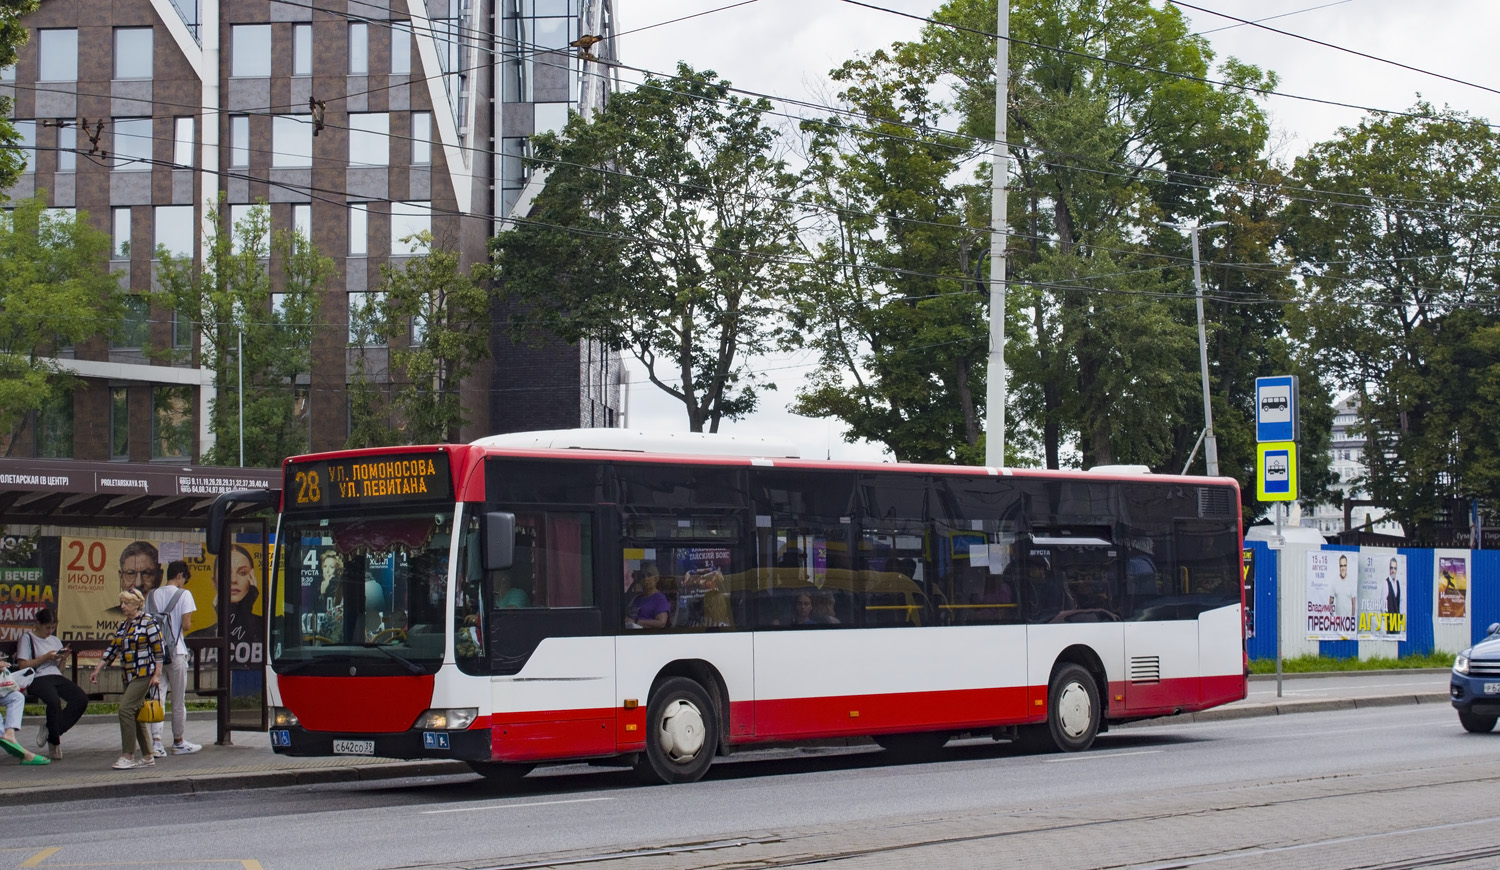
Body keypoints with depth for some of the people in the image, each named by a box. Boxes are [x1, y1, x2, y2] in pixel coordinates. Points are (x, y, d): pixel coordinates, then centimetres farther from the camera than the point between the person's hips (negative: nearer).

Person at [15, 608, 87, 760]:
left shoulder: (55, 640, 25)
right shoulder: (27, 638, 6)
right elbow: (23, 665, -4)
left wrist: (63, 659, 2)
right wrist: (45, 657, -8)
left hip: (57, 677, 6)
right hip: (37, 679, -6)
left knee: (82, 699, -21)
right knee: (54, 701, -37)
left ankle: (50, 729, -13)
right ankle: (54, 742, -19)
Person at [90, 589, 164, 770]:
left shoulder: (147, 622, -8)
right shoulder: (123, 625, 15)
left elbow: (158, 649, -10)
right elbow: (112, 649, 18)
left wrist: (157, 675, -14)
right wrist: (97, 670, 14)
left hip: (143, 674, -8)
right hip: (129, 676, 8)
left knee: (126, 709, -16)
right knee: (135, 714, 8)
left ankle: (128, 756, -14)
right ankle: (148, 757, 14)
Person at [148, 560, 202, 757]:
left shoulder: (152, 595, 10)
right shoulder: (183, 594, -5)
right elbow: (186, 625, -11)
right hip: (176, 651, -4)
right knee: (179, 701, 7)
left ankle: (156, 741, -10)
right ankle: (179, 743, 17)